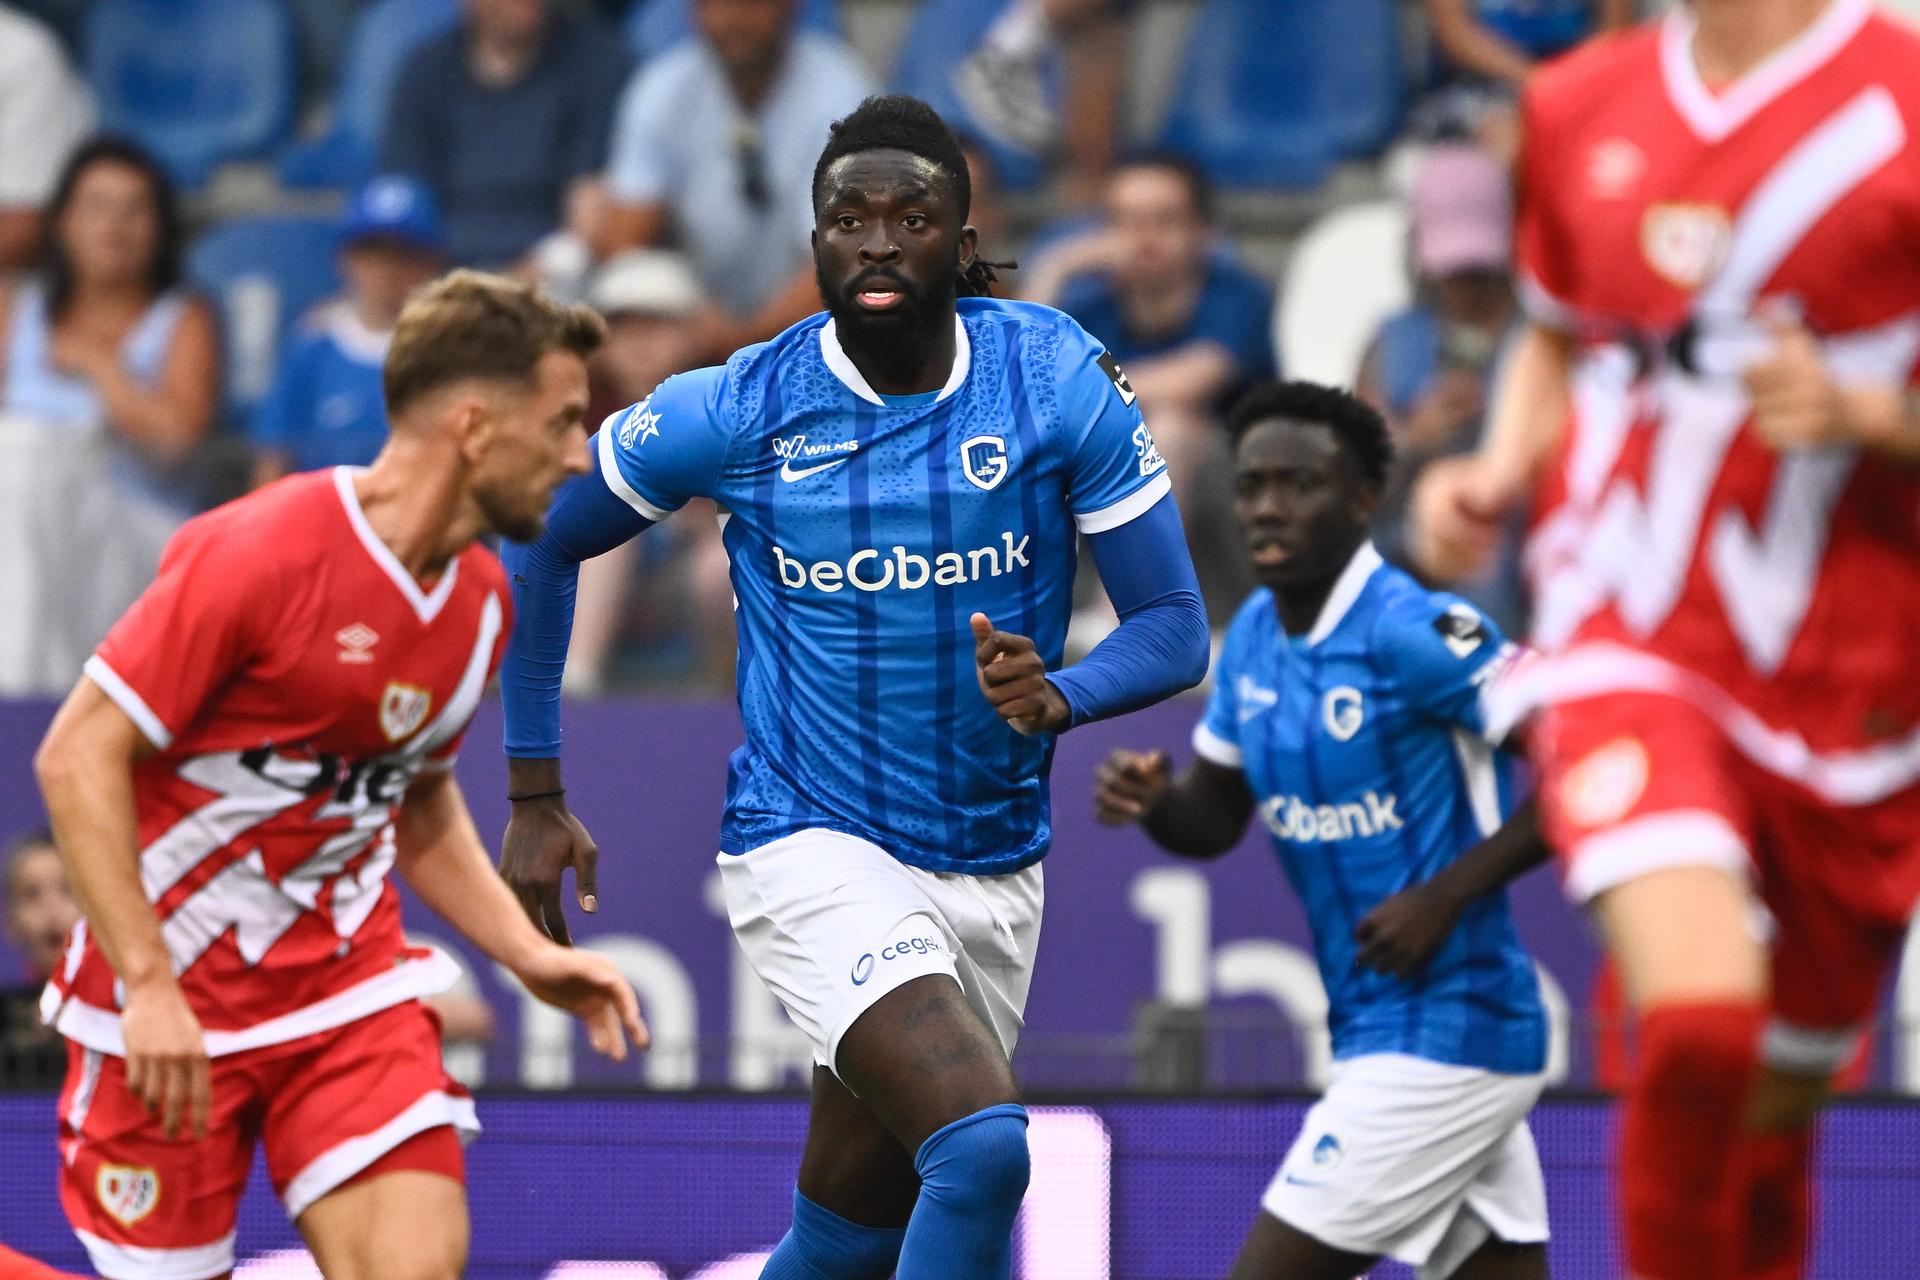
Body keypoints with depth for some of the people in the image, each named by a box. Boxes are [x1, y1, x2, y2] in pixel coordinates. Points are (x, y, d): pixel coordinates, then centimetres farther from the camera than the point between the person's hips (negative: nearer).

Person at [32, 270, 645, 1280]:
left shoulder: (482, 598, 5)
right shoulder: (263, 553, -19)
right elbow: (77, 755, -18)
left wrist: (527, 953, 8)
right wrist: (148, 985, -24)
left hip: (350, 987, 6)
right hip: (173, 1010, -6)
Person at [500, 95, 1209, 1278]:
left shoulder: (1059, 381, -7)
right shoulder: (738, 410, -10)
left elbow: (1175, 629, -6)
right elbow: (540, 540, 5)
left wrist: (1058, 697, -28)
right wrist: (535, 796, 3)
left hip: (994, 867, 4)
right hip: (814, 852, -4)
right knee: (982, 1148, -27)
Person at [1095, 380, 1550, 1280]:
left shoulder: (1411, 632, -17)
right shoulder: (1255, 635, 9)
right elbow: (1212, 820, 18)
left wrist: (1445, 896, -22)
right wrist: (1150, 801, -5)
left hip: (1440, 1037, -9)